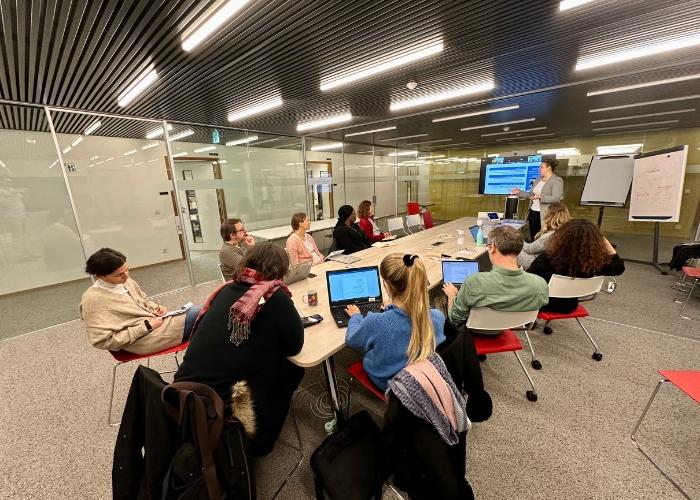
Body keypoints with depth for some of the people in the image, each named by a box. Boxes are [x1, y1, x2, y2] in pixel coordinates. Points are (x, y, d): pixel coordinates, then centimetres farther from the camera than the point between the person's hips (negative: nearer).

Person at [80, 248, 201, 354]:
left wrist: (156, 307, -1)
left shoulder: (125, 281, 4)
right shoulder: (93, 300, -17)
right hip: (145, 338, -8)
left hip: (155, 320, 8)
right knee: (197, 312, -17)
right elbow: (104, 341, -19)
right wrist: (146, 326, -19)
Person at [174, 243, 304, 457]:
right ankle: (258, 441, 24)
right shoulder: (275, 297, -15)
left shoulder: (228, 289, 4)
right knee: (293, 367, 14)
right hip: (223, 406, -6)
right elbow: (295, 345, -4)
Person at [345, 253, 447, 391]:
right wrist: (392, 309, 13)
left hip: (386, 382, -2)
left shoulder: (376, 323, -38)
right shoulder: (437, 317, -28)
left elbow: (351, 340, -14)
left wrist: (355, 316, 5)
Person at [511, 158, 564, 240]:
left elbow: (556, 198, -19)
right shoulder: (538, 179, 16)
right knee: (533, 238, 11)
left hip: (545, 214, -7)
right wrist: (519, 192, 11)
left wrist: (540, 197, -30)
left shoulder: (557, 180, -8)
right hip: (533, 212, 7)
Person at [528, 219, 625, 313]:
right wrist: (606, 243, -7)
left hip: (543, 304, -4)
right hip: (569, 307, 4)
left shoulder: (547, 258, -34)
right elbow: (619, 266, -3)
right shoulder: (593, 263, -24)